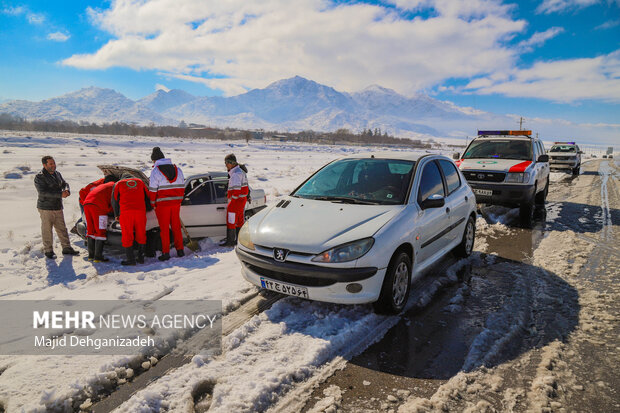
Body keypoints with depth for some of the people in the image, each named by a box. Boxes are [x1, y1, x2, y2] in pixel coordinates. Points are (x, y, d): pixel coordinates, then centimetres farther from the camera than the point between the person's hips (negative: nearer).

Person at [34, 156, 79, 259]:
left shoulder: (57, 174, 11)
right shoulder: (39, 177, -12)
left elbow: (64, 184, 14)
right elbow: (43, 192, -23)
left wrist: (67, 190, -10)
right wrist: (60, 194, -27)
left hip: (58, 208, 7)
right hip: (46, 208, -7)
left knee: (62, 229, 11)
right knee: (47, 230, 3)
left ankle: (67, 248, 19)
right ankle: (48, 251, 13)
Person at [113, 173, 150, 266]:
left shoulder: (118, 184, 19)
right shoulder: (140, 181, 24)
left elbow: (114, 200, 16)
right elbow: (147, 197, 22)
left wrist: (117, 215, 25)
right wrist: (148, 209, 33)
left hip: (126, 212, -2)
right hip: (140, 211, 2)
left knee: (127, 236, 2)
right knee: (141, 235, 10)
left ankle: (131, 259, 0)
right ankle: (141, 257, 11)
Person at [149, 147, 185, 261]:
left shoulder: (155, 171, -7)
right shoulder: (177, 169, 8)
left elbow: (153, 190, -8)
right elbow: (182, 187, 11)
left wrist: (153, 204, 3)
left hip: (162, 204, -4)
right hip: (176, 202, 5)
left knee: (164, 228, 2)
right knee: (176, 226, 13)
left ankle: (165, 253, 5)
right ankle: (180, 250, 16)